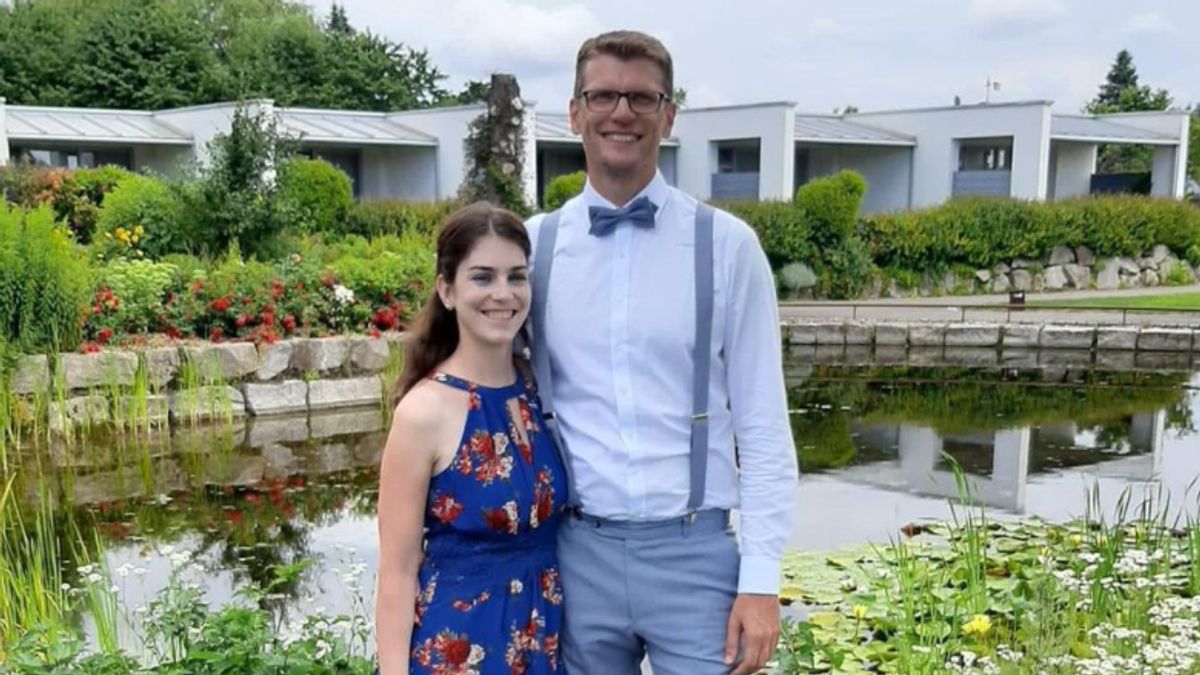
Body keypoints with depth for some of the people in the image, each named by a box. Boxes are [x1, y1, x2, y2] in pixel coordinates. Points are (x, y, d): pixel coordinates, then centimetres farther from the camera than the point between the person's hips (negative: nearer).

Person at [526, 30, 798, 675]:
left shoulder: (726, 245, -3)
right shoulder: (533, 246, 1)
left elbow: (762, 423, -2)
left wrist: (761, 579, -6)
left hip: (694, 552, -1)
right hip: (576, 554, 2)